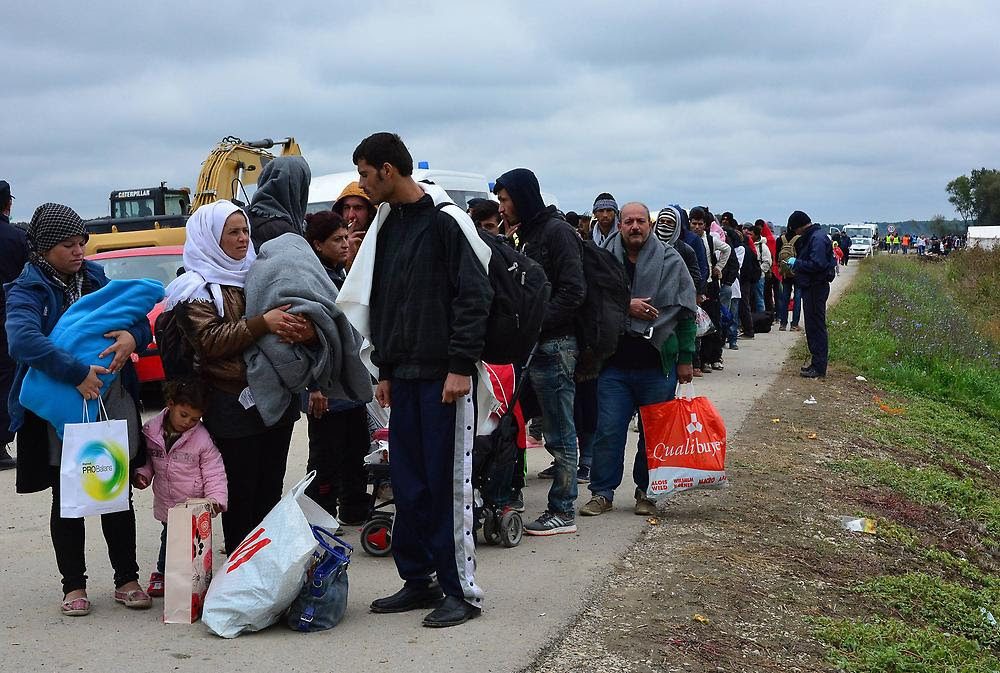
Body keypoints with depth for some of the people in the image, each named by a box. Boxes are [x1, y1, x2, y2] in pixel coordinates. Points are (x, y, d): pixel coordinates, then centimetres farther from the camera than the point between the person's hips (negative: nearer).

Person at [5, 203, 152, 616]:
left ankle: (126, 580, 17)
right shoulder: (27, 291, -6)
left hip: (112, 398, 4)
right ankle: (73, 585, 18)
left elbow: (139, 320, 10)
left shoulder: (95, 278, 10)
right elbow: (23, 339, -24)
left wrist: (133, 336, -15)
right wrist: (77, 373, -31)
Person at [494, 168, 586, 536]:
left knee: (559, 433, -4)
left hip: (555, 345, -9)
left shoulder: (556, 231, -9)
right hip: (534, 346, 9)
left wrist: (535, 325, -19)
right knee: (555, 430, 10)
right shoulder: (528, 235, 20)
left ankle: (563, 511, 1)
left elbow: (573, 291, -17)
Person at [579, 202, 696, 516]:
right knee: (608, 431, 1)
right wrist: (625, 306, -15)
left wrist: (685, 359, 1)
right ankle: (602, 493, 11)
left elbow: (686, 313, 4)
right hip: (615, 363, 0)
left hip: (658, 364, 0)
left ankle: (647, 492, 21)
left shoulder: (670, 261, 2)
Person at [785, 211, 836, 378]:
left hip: (816, 288, -11)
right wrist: (795, 263, 7)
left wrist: (797, 263, -14)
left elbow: (817, 264, -25)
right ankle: (817, 364, 21)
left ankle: (819, 367, -4)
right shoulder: (809, 237, 16)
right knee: (813, 326, 14)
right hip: (810, 287, 11)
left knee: (816, 326, -7)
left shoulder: (817, 238, -17)